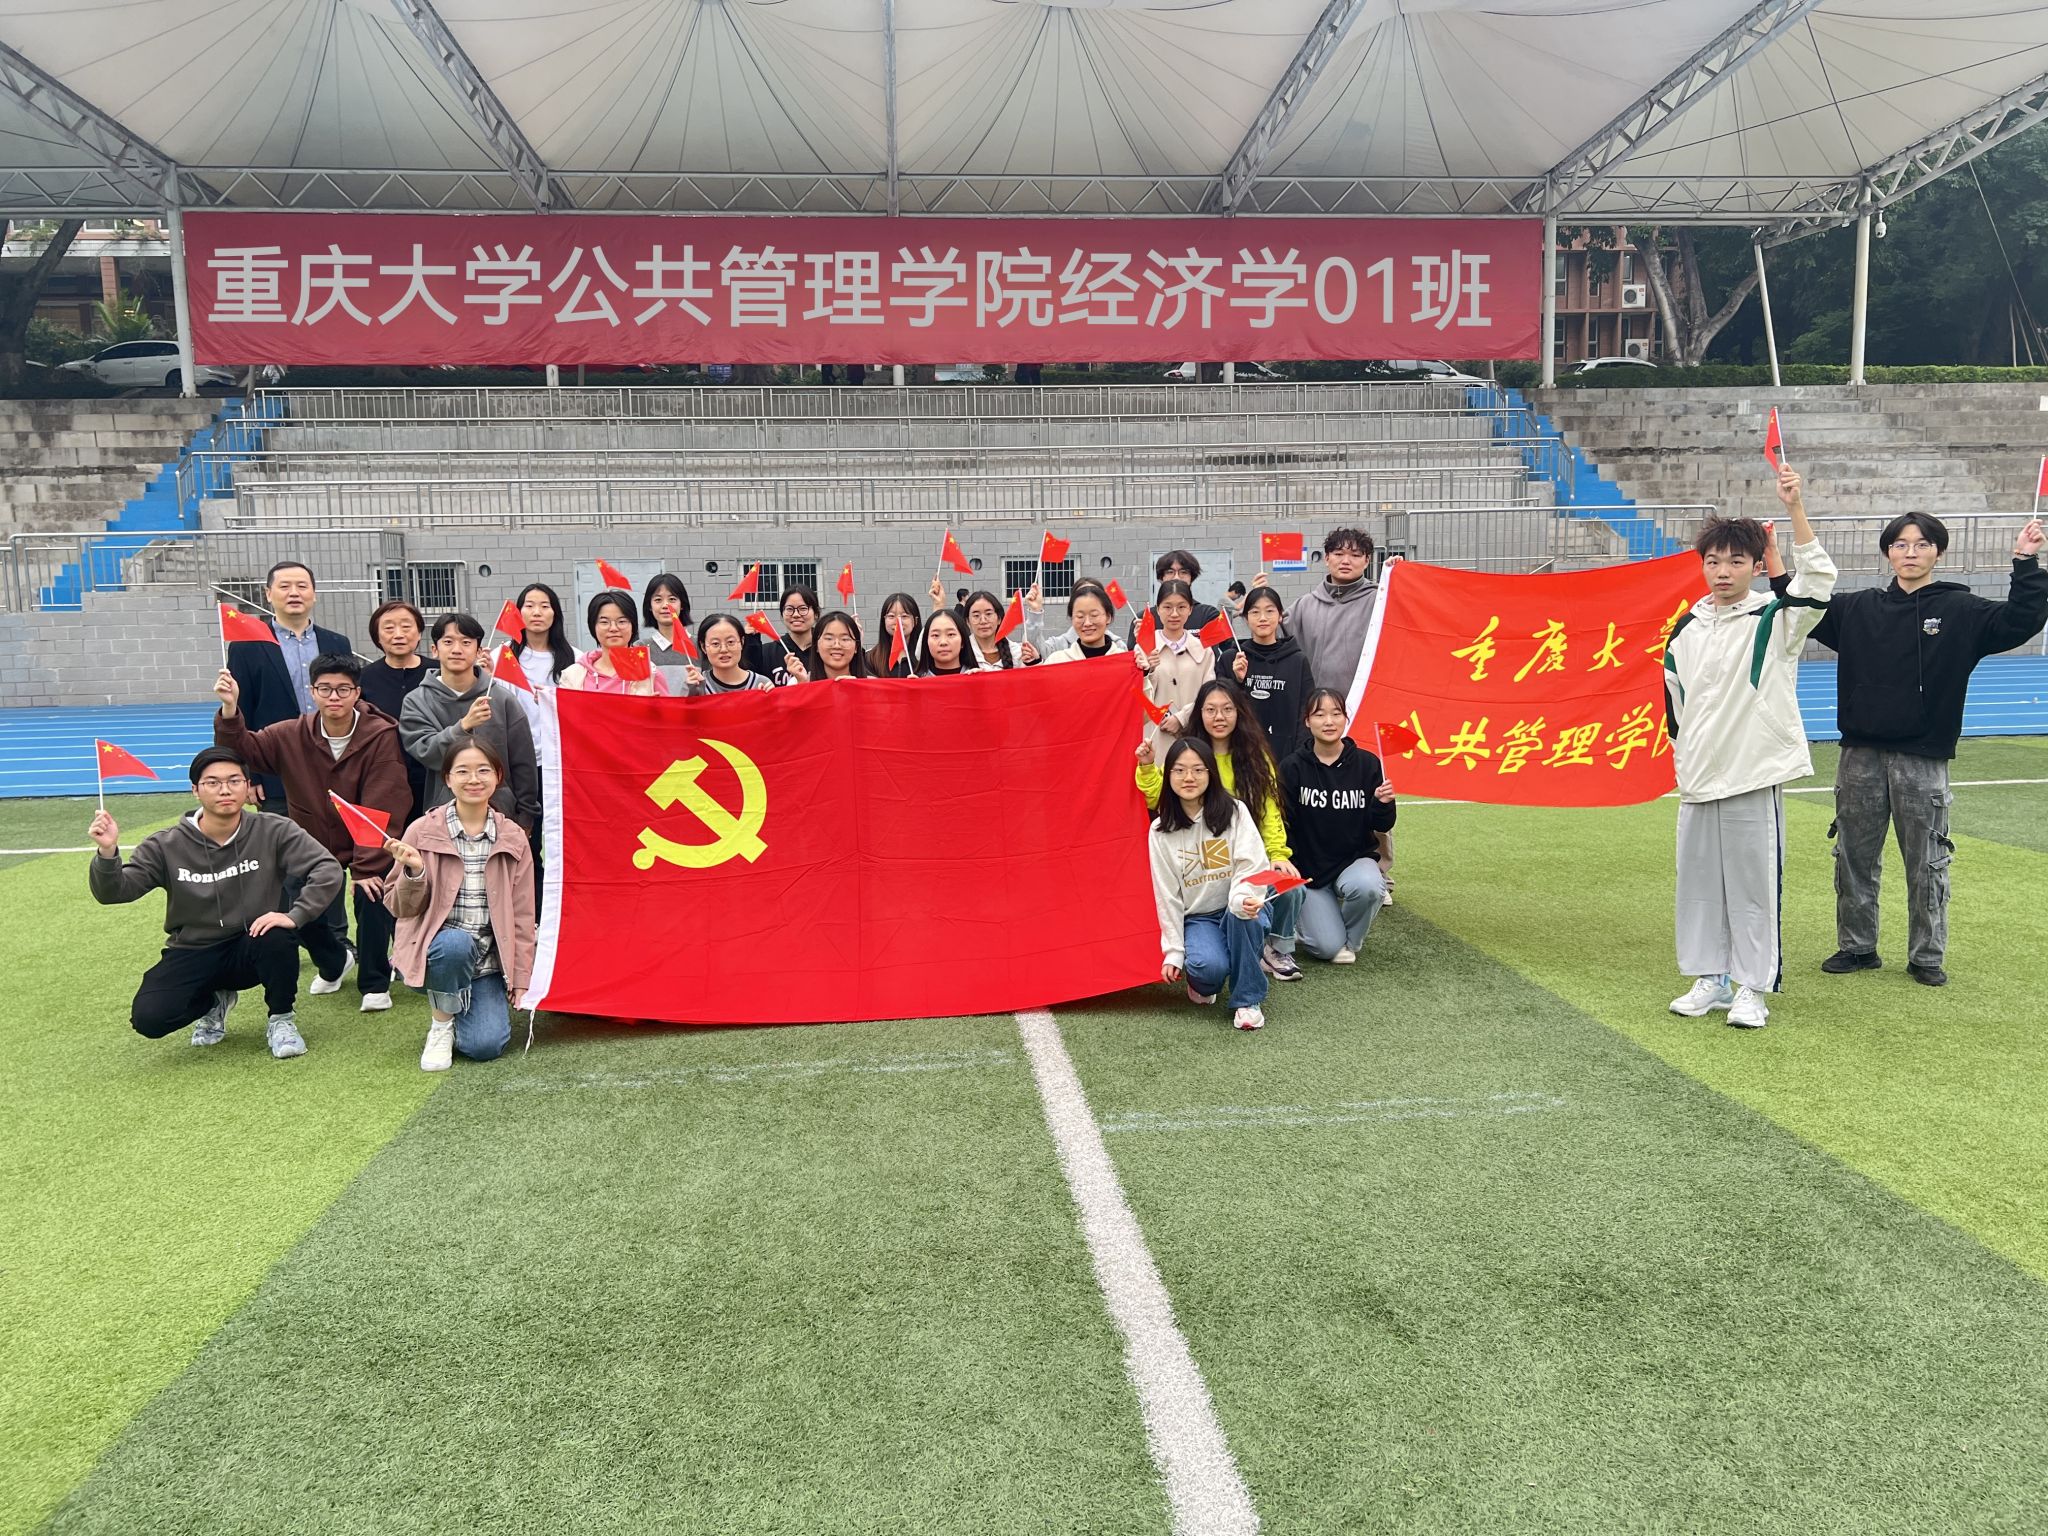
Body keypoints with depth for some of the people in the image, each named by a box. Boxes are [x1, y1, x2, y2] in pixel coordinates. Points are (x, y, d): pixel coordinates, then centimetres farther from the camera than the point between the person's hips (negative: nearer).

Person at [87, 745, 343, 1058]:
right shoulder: (167, 846, -8)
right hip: (193, 953, 2)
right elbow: (113, 892, -10)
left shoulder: (273, 832, -13)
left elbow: (328, 869, -19)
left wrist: (295, 915, -33)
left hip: (253, 945, -2)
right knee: (148, 1018, -21)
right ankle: (214, 1002, 17)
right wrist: (107, 852, -31)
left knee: (277, 938, -36)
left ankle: (281, 1019, -6)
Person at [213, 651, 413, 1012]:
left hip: (367, 846, -4)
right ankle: (334, 962, 24)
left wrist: (367, 867, -28)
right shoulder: (293, 736, -6)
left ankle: (375, 983, -3)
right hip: (313, 847, 4)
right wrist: (230, 711, -29)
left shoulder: (382, 736, -19)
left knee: (372, 893, -28)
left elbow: (382, 809, -23)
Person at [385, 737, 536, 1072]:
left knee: (487, 1045, -18)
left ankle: (463, 1011, 19)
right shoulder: (422, 832, -4)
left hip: (487, 960, 2)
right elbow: (401, 909, -2)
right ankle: (441, 1023, -8)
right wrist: (413, 871, -21)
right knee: (456, 943, -36)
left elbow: (522, 917, 6)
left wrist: (521, 980, 3)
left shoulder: (513, 840, 2)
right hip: (436, 950, -1)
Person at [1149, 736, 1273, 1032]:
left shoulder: (1234, 811, -6)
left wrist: (1243, 899, -38)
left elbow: (1251, 867, -16)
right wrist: (1173, 951, -3)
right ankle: (1201, 984, 8)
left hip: (1240, 909, 0)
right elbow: (1167, 895, 1)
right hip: (1197, 918, 0)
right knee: (1209, 965, -31)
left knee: (1241, 914, -37)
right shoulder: (1161, 830, -1)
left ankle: (1247, 999, -17)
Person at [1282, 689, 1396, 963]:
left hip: (1355, 858, 1)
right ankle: (1302, 917, 21)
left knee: (1367, 887, -35)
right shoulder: (1292, 768, -6)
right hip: (1308, 866, -1)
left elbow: (1382, 827, -1)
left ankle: (1350, 939, -2)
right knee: (1326, 947, -16)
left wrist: (1383, 804, -21)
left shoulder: (1366, 764, -4)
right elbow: (1283, 827, -4)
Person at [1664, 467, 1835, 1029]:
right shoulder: (1685, 629, 9)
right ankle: (1711, 980, 23)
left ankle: (1753, 988, 12)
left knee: (1753, 883, 0)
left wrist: (1795, 509, -31)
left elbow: (1818, 579, -24)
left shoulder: (1774, 619, -4)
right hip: (1698, 781, 5)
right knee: (1700, 882, 10)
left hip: (1754, 777, -5)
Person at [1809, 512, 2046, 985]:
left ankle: (1927, 957, 17)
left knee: (1926, 864, 4)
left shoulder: (1961, 610, 0)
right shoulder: (1857, 608, 6)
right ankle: (1856, 947, 24)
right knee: (1855, 858, 10)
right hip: (1860, 756, 3)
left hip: (1923, 761, -2)